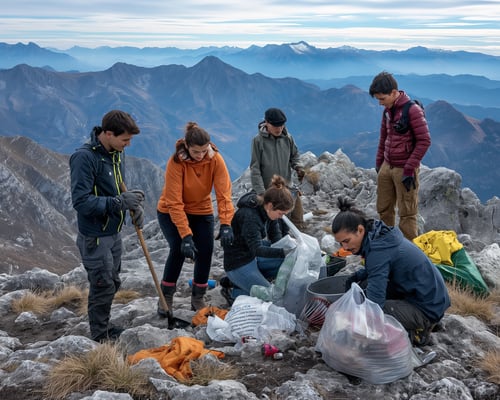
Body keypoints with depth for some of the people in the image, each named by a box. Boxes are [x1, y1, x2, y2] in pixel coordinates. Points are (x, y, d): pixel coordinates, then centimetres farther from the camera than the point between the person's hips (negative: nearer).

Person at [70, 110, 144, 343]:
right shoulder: (84, 157, -23)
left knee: (112, 283, 19)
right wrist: (119, 202, -31)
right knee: (103, 287, 1)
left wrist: (134, 205, -3)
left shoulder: (116, 153, 3)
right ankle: (100, 339, 17)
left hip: (114, 233, 8)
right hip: (95, 237, -8)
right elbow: (81, 201, -28)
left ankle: (104, 330, 37)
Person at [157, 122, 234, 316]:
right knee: (178, 249, -20)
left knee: (205, 251, -9)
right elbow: (174, 203, -29)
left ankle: (198, 298, 11)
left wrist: (226, 224, -36)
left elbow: (224, 192, -23)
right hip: (170, 213, -3)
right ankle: (166, 298, -2)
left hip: (202, 211, 3)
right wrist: (186, 235, -35)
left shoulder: (216, 159, -19)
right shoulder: (176, 162, -27)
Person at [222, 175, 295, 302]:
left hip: (253, 258, 9)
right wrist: (283, 252, -40)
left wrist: (287, 248, -14)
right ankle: (234, 293, 3)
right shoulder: (248, 215, -28)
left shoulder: (267, 211, -2)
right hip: (238, 266, -9)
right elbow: (257, 249, -31)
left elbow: (276, 237, 5)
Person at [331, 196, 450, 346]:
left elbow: (375, 302, -29)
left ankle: (417, 329, -1)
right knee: (365, 284, 7)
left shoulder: (379, 250, -26)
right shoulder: (378, 234, 1)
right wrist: (357, 276, 3)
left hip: (427, 308, -10)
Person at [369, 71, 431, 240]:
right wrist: (379, 161, 17)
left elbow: (424, 141, -17)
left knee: (407, 213, -2)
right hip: (387, 167, 7)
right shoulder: (387, 110, 9)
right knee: (383, 209, 13)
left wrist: (409, 169, -17)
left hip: (404, 170, -7)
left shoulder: (412, 110, -15)